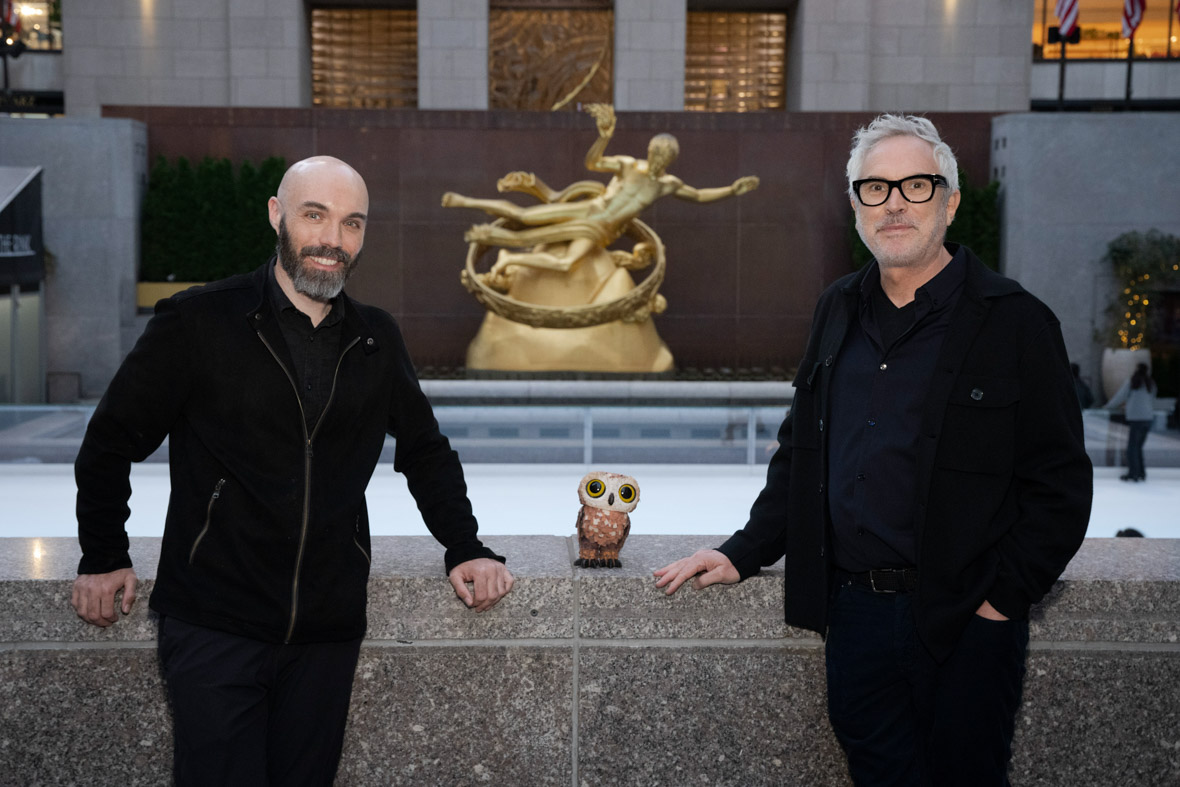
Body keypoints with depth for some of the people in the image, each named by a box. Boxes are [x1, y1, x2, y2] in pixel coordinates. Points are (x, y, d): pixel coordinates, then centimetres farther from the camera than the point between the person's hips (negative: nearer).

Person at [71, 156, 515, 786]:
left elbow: (425, 450, 21)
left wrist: (464, 547, 11)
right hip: (213, 625, -3)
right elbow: (112, 442, 6)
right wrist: (103, 558, 7)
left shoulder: (376, 340, 8)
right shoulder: (197, 322, -3)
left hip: (327, 632, 4)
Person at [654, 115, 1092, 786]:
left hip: (964, 624, -4)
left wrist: (1001, 598, -11)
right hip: (853, 612, 5)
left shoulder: (1016, 323, -6)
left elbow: (1059, 486, -6)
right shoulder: (840, 310, 11)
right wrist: (744, 553, 11)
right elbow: (799, 453, 18)